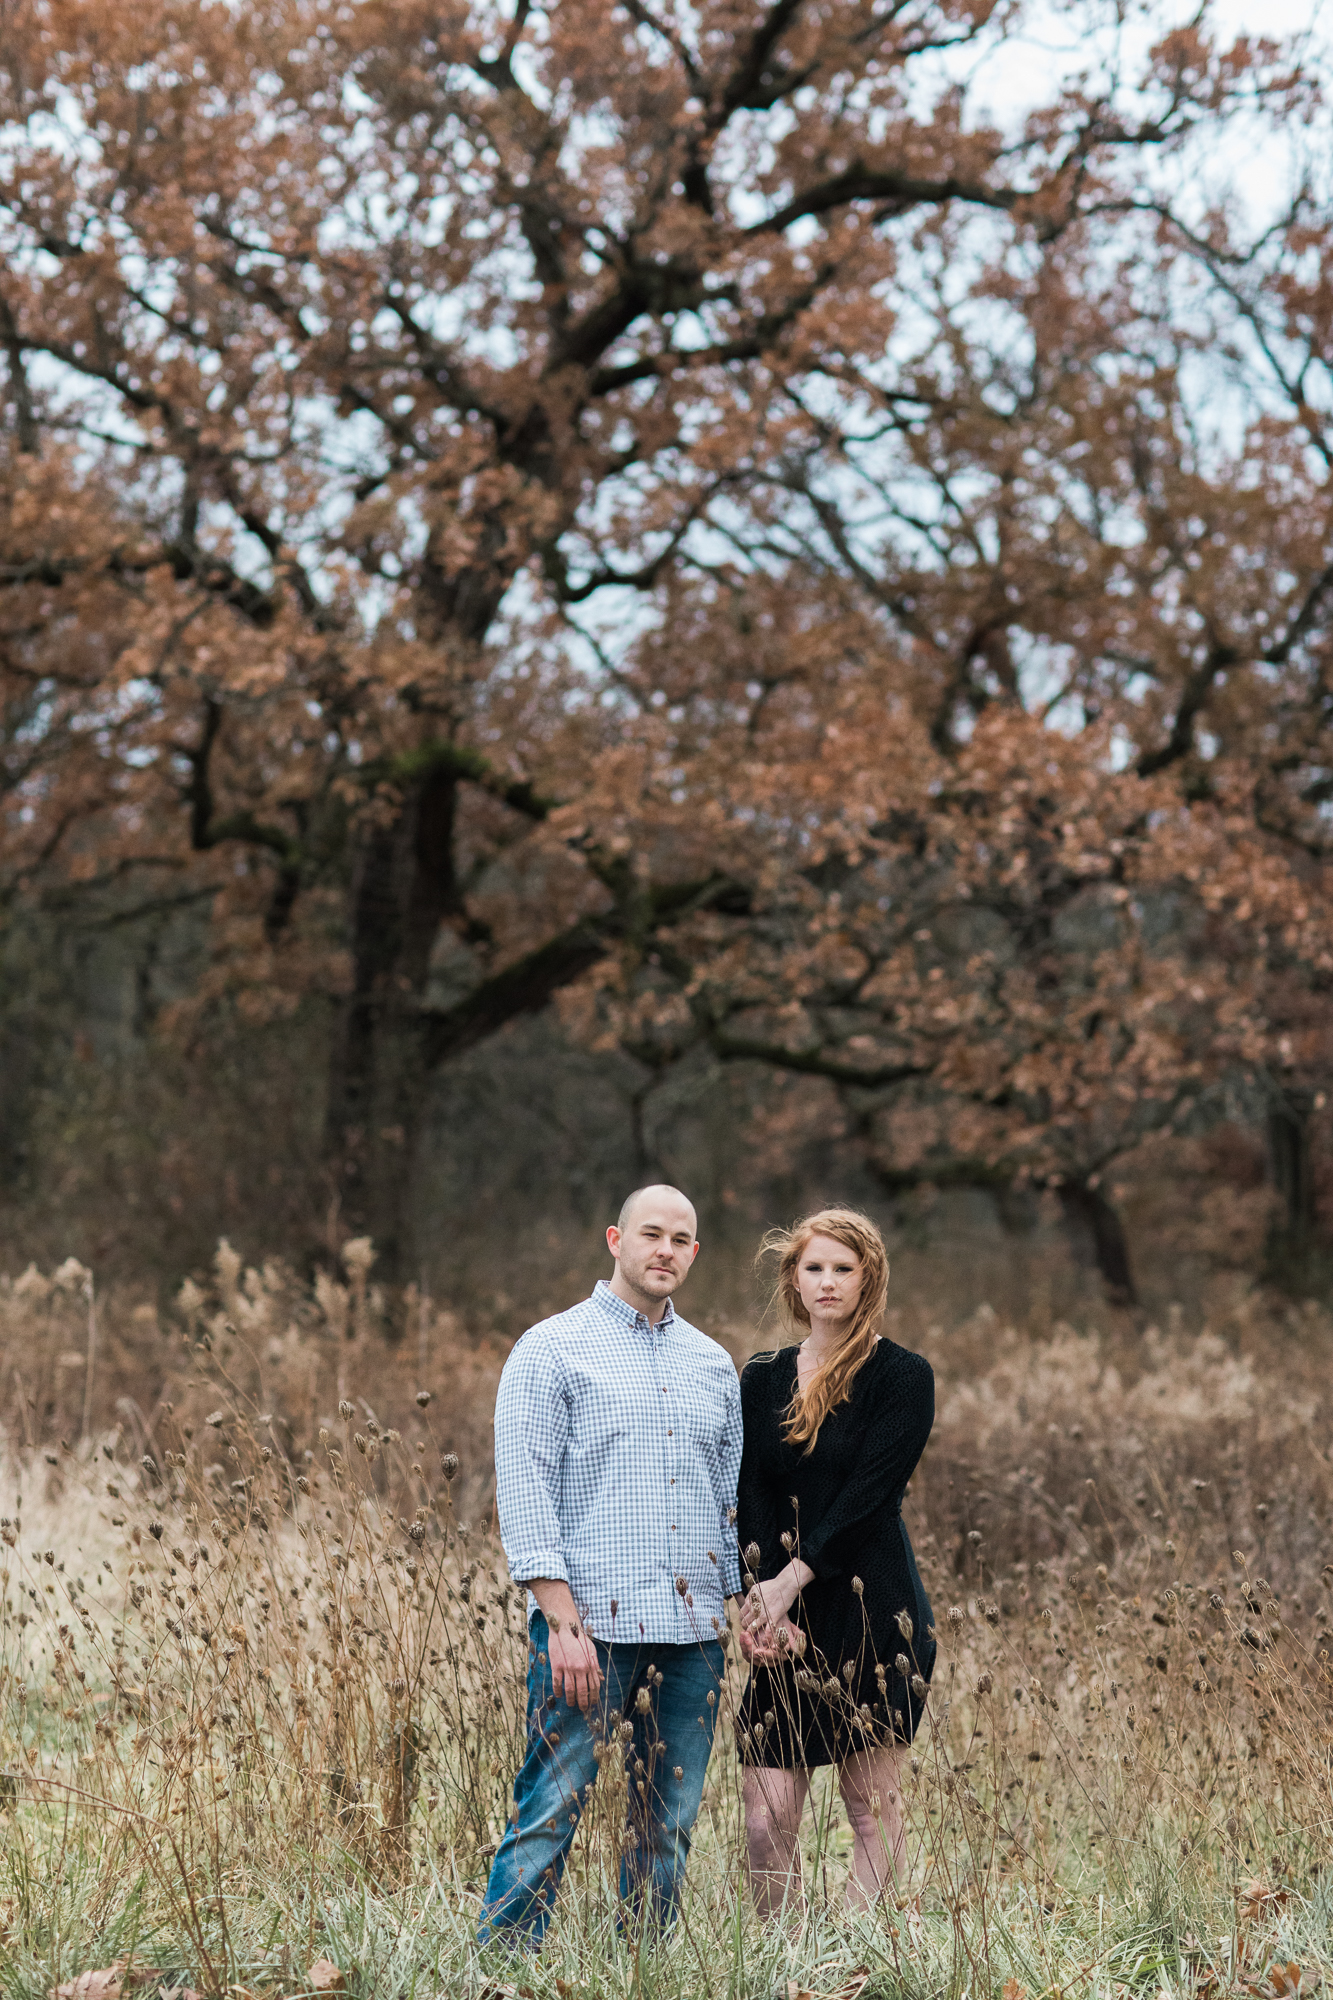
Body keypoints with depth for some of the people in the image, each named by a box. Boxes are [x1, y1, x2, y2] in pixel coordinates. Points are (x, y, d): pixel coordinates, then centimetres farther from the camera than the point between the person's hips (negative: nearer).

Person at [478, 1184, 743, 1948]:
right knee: (551, 1812, -8)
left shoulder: (713, 1364, 17)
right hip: (591, 1625, -5)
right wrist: (563, 1621, -15)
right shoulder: (552, 1350, 0)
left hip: (693, 1630, 5)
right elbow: (524, 1487, -7)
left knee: (670, 1825, 6)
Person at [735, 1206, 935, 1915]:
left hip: (871, 1610, -4)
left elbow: (867, 1497, -9)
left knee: (871, 1805, 0)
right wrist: (760, 1596, -11)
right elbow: (752, 1500, 4)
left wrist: (790, 1581, -15)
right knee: (766, 1817, -3)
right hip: (787, 1619, 4)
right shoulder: (763, 1379, 12)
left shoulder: (902, 1377, -1)